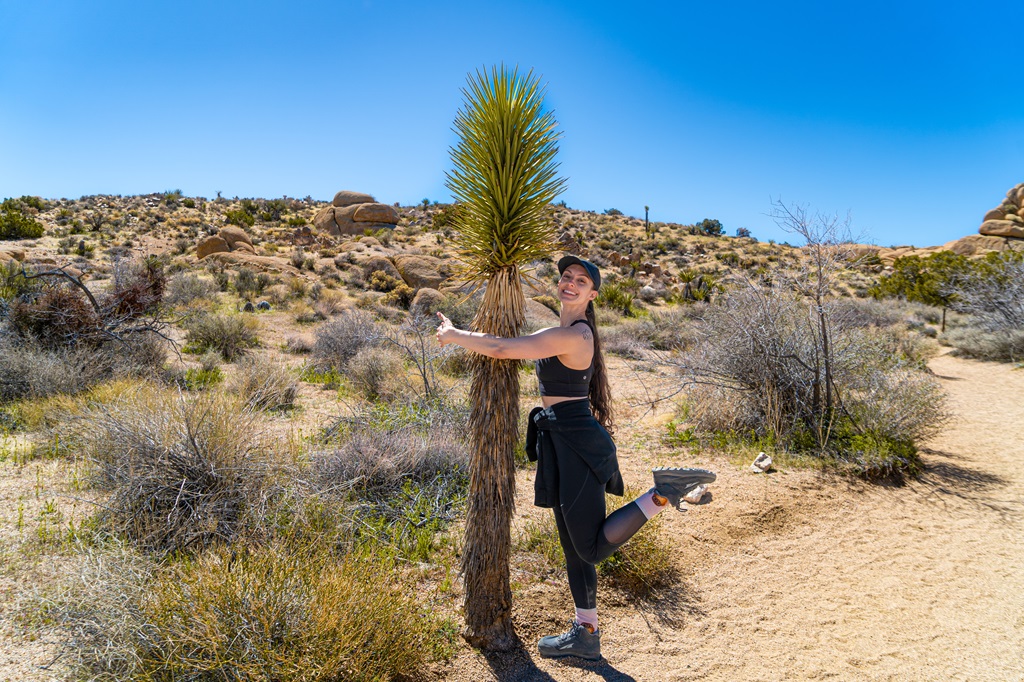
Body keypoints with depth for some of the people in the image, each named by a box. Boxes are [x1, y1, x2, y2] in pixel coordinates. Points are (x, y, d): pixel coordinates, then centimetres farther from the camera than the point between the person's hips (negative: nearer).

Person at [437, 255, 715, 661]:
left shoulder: (573, 335, -19)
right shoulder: (569, 330, 11)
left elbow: (501, 349, -18)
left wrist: (453, 336, -6)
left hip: (576, 445, -10)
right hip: (561, 444, 10)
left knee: (591, 548, 0)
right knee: (574, 546, 16)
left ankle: (663, 494, -1)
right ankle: (586, 635, 28)